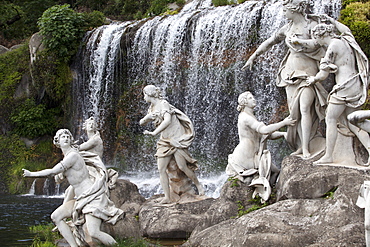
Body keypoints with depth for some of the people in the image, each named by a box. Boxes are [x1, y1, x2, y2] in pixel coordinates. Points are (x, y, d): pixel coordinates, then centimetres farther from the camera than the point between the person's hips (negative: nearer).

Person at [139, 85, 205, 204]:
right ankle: (167, 197, -6)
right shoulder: (152, 108, 14)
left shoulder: (163, 104, -13)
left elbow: (167, 120, -28)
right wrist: (148, 117, -9)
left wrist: (154, 133, -31)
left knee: (182, 166, -12)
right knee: (161, 169, -6)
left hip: (176, 138, -8)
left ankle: (198, 185, 11)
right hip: (164, 141, 8)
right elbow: (141, 122, 13)